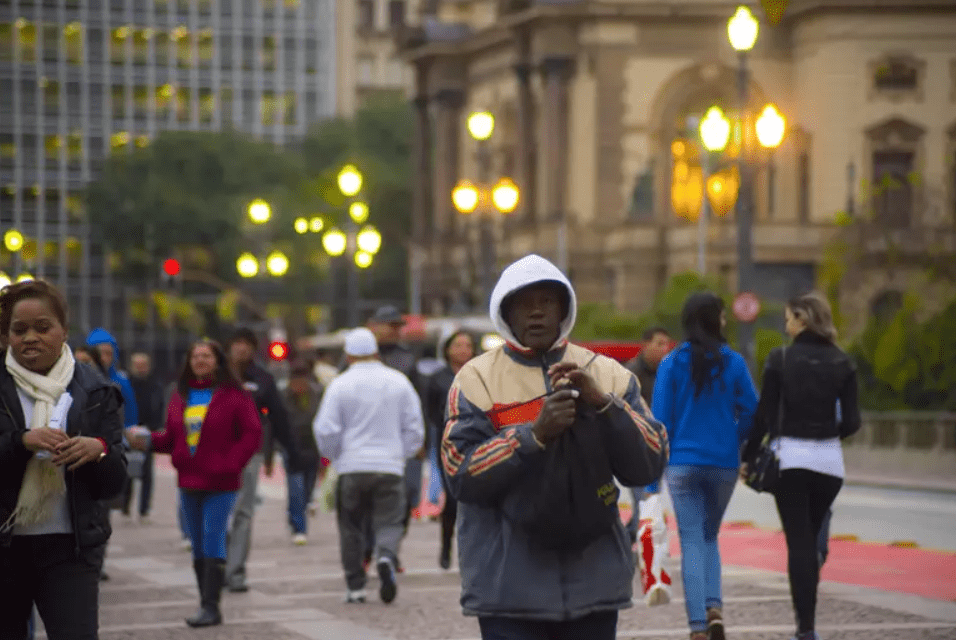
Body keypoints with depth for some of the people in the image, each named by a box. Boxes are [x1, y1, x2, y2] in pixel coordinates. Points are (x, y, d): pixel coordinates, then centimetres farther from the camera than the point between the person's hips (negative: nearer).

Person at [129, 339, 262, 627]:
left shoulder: (234, 395, -4)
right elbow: (171, 438, 15)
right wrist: (149, 441, -4)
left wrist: (230, 464, -15)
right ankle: (207, 606, 15)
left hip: (220, 484, -6)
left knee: (213, 541, -12)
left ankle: (210, 606, -11)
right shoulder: (180, 397, 12)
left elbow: (252, 434, -6)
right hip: (189, 483, 6)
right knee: (199, 546, 9)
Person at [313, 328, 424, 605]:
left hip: (351, 468, -1)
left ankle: (355, 586, 10)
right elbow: (414, 428, 7)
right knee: (389, 522, 3)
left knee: (351, 529, 9)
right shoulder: (399, 382, 4)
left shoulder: (340, 385, -4)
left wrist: (336, 457, 11)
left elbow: (325, 431, -6)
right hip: (390, 467, 1)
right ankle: (386, 556, -28)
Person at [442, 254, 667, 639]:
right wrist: (535, 435, -19)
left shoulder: (608, 375, 9)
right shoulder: (476, 379, 1)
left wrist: (601, 403, -13)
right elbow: (460, 476, -9)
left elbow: (649, 466, 0)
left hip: (593, 581, 3)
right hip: (509, 588, -3)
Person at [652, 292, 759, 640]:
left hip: (683, 464, -1)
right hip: (723, 464, 1)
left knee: (691, 542, 3)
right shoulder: (733, 363, -4)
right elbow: (751, 412, -2)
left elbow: (661, 417, -5)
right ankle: (714, 606, 0)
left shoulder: (672, 363, -5)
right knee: (709, 536, 19)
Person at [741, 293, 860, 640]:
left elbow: (765, 416, -7)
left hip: (790, 456, -3)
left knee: (798, 542, -1)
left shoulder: (780, 359, -7)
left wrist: (747, 456, 4)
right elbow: (852, 421, -1)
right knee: (811, 536, 17)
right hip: (829, 460, 3)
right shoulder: (842, 363, 1)